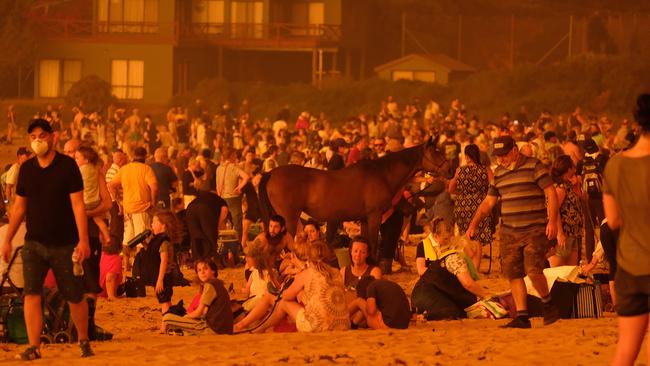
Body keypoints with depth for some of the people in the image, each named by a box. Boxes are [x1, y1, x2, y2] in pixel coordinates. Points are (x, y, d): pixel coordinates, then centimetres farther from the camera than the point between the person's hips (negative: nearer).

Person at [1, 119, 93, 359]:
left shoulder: (67, 166, -7)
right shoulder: (26, 169, 5)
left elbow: (78, 204, -10)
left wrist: (83, 240, -17)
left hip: (65, 244, -3)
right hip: (34, 243, 3)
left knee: (75, 297, 6)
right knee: (31, 294, -11)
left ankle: (84, 341, 26)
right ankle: (34, 347, -9)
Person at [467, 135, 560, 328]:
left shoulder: (534, 166, -3)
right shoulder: (499, 173, 14)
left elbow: (551, 193, -6)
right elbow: (488, 202, 19)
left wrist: (552, 221, -16)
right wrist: (473, 224, 9)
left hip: (535, 230, -6)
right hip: (509, 232, 6)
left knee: (533, 270, -17)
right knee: (513, 274, 1)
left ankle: (548, 304, 6)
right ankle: (522, 316, 6)